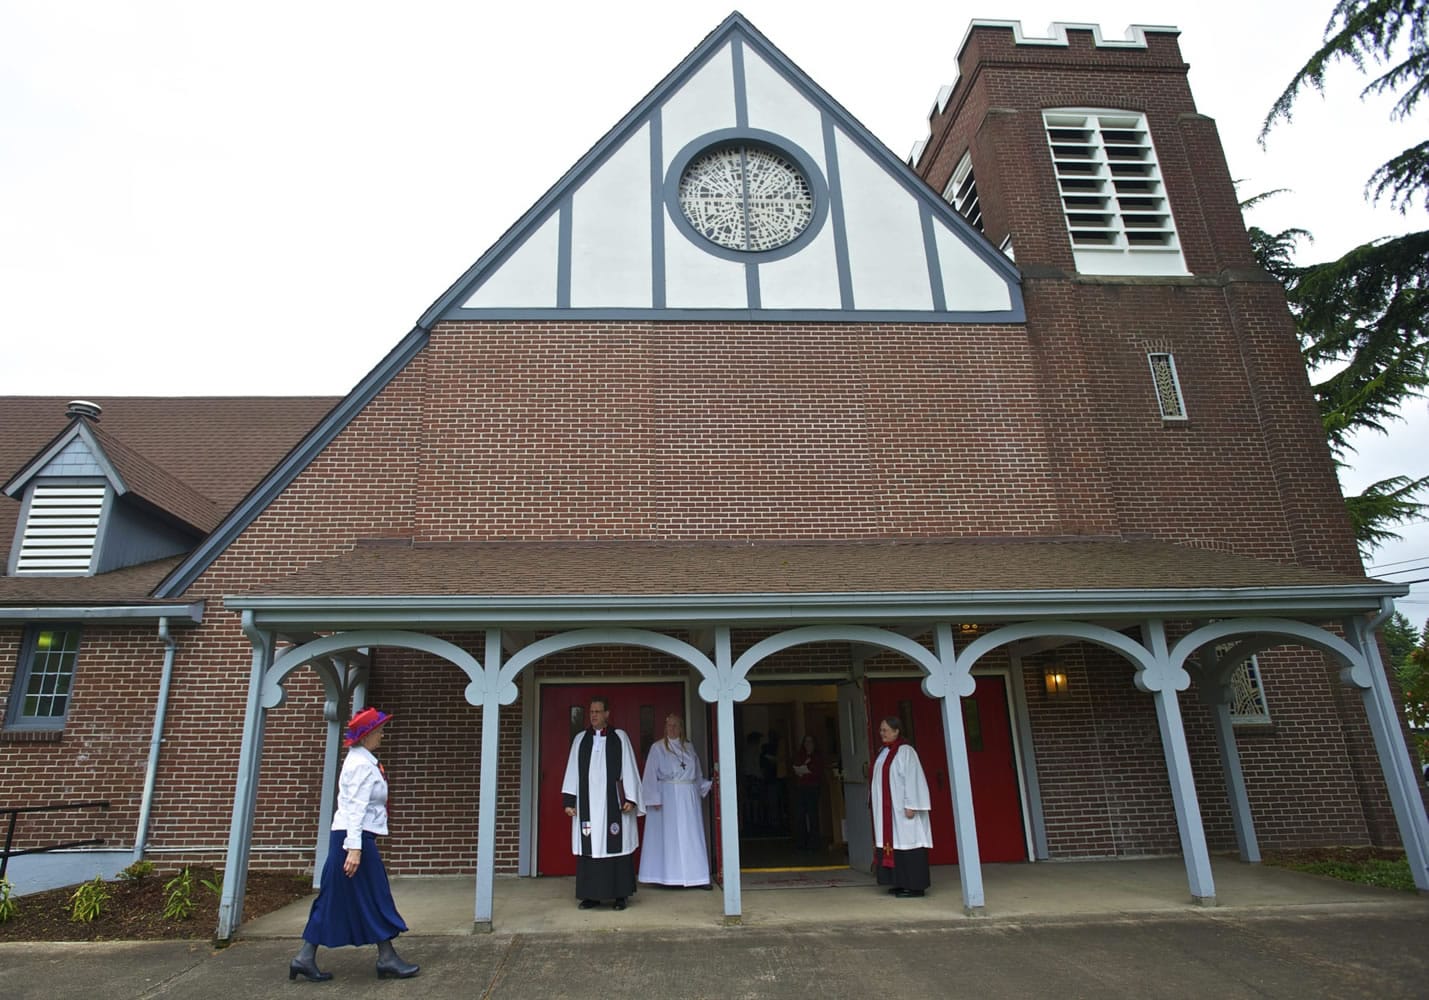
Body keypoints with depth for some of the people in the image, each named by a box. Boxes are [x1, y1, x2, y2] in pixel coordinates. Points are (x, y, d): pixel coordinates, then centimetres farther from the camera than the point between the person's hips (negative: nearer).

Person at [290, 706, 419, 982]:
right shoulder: (362, 764, -16)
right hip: (356, 837, -10)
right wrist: (355, 847, -25)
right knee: (374, 898, -1)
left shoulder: (361, 760, 14)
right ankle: (387, 958, 8)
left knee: (334, 899, 13)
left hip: (351, 837, 10)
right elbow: (355, 807, -22)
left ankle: (306, 958, 17)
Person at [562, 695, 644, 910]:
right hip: (587, 803, 2)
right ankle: (591, 895, 11)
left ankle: (620, 895, 8)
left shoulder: (620, 737, 3)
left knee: (616, 845, 0)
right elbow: (572, 771, 8)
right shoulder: (580, 739, 9)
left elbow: (629, 769, 1)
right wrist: (569, 800, 0)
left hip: (613, 801, -2)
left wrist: (630, 799, -6)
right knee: (589, 847, 2)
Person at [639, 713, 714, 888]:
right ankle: (667, 876, 7)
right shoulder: (658, 748, -1)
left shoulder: (689, 746, 11)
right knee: (669, 836, 0)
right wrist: (654, 799, -12)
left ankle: (697, 877, 7)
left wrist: (707, 785, 8)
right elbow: (651, 775, -5)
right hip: (668, 796, -4)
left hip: (689, 797, 4)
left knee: (692, 837, 4)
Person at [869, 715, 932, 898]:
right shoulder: (883, 752, 13)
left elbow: (912, 779, -17)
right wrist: (879, 806, 14)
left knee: (906, 842, -6)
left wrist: (910, 805, -20)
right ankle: (901, 883, 16)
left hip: (902, 808, -8)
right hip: (887, 809, 8)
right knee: (894, 842, 9)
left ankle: (915, 886, 0)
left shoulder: (905, 751, -12)